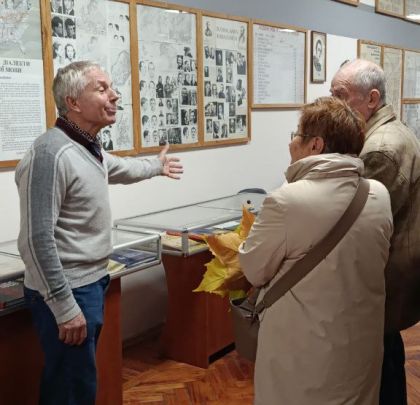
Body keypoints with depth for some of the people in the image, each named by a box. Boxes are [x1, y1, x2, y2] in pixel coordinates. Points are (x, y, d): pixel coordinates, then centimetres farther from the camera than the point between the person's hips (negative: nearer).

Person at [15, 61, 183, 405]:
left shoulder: (88, 145, 8)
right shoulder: (52, 153, -23)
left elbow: (116, 168, 33)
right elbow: (37, 239, -26)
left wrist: (156, 166, 49)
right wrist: (65, 308, -24)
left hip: (91, 282, 9)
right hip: (67, 291, -9)